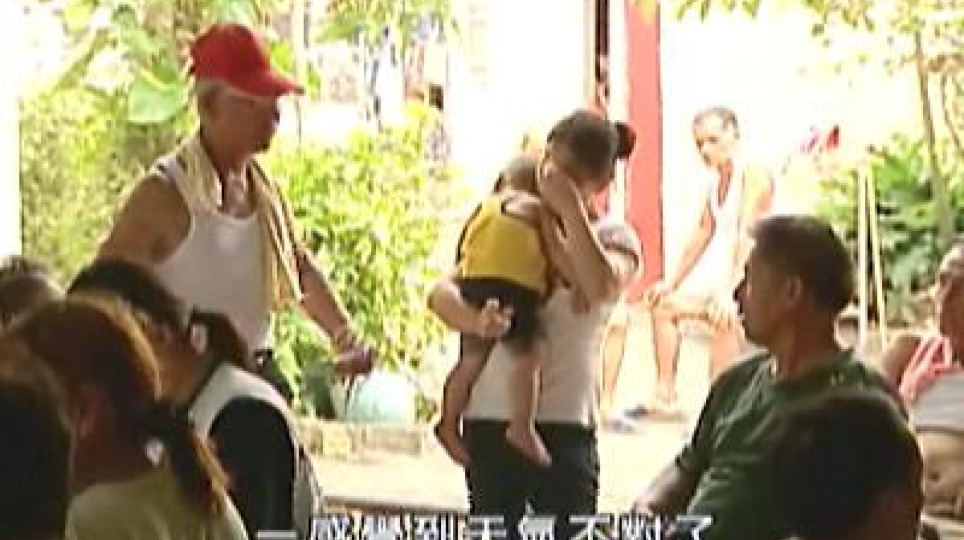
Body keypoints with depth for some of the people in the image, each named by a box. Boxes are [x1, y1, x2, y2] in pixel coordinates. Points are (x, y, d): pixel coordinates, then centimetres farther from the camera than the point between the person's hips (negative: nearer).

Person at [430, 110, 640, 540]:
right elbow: (441, 292, -3)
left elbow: (603, 286, -21)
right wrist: (475, 321, -24)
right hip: (490, 418, 2)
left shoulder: (614, 238, 4)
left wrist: (569, 210, -15)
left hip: (566, 423, -2)